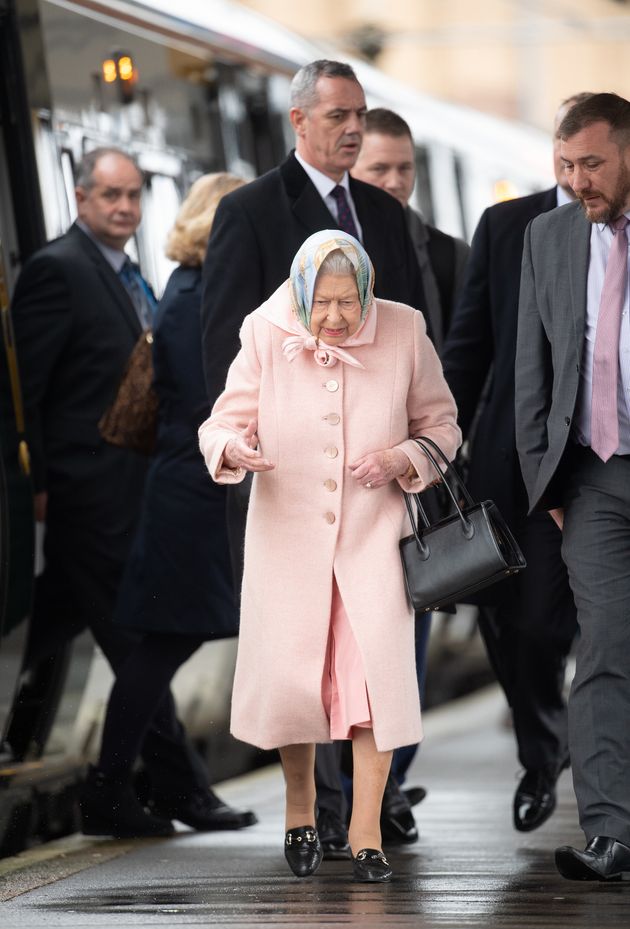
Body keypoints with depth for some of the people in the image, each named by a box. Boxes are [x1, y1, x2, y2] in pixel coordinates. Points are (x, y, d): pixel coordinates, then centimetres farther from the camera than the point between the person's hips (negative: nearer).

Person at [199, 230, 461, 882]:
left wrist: (401, 459, -17)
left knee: (376, 672, -12)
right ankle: (300, 807, 28)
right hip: (287, 531, 1)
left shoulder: (403, 333, -7)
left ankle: (366, 832, -2)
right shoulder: (266, 337, -8)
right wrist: (233, 449, -27)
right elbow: (225, 421, -3)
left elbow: (440, 427, 3)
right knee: (289, 676, 1)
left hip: (373, 530, 0)